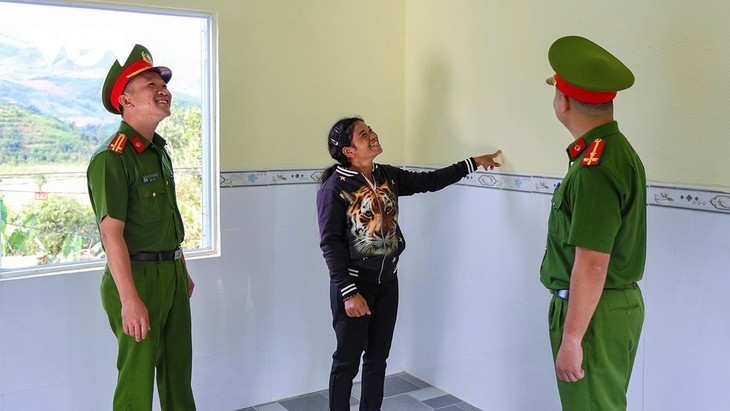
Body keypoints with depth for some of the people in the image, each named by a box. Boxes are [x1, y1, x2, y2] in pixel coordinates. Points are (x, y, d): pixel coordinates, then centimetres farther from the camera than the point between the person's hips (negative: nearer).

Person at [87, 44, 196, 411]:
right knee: (137, 376, 1)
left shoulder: (159, 151, 13)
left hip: (172, 274, 8)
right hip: (138, 276, -8)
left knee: (178, 370, 17)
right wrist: (130, 300, -24)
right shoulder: (112, 158, -15)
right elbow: (112, 233, -21)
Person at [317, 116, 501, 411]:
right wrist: (349, 292, -20)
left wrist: (473, 163, 15)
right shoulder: (334, 187, -15)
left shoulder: (387, 176, 4)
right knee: (347, 361, 4)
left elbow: (430, 181, 14)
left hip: (387, 281, 6)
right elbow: (331, 244, -16)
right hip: (354, 283, -6)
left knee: (378, 357, 15)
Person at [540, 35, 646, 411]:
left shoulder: (594, 168, -24)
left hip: (592, 312, -10)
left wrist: (571, 339, -22)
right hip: (619, 303, 10)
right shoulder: (617, 150, 8)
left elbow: (592, 264, -26)